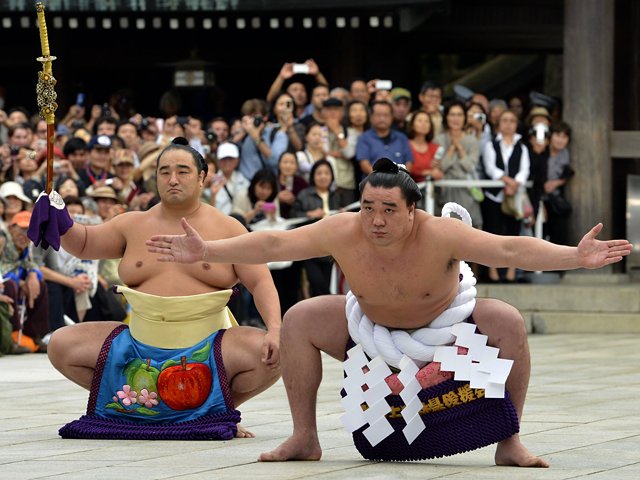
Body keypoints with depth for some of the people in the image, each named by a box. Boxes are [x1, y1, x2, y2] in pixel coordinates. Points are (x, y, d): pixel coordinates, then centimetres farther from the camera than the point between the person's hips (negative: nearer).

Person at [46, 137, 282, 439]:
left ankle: (221, 410, 3)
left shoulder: (227, 229, 0)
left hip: (206, 344, -2)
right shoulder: (134, 225, 8)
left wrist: (275, 330, -21)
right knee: (61, 345, -10)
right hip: (141, 344, 3)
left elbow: (261, 283, -4)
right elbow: (82, 244, 12)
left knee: (270, 356, -28)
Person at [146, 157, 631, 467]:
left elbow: (511, 249, -41)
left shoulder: (442, 235, -35)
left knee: (509, 324, -27)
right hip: (372, 328, 3)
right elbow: (272, 244, -22)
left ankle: (510, 444, -12)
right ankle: (305, 438, -1)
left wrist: (574, 257, -54)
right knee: (299, 321, -14)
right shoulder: (342, 232, -27)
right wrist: (205, 251, -28)